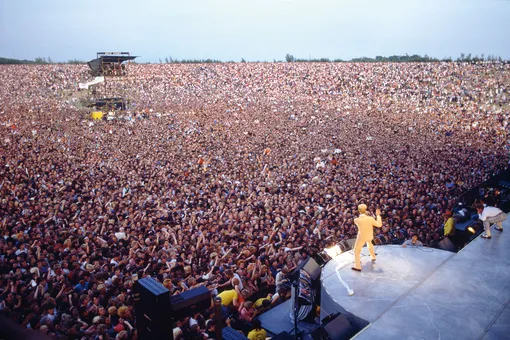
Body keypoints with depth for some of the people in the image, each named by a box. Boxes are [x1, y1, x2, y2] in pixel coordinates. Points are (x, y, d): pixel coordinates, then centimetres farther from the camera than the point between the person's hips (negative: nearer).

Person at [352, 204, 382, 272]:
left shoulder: (356, 220, -23)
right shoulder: (370, 218, -19)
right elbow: (379, 225, -8)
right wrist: (378, 215, -1)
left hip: (361, 237, -4)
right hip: (369, 236, 4)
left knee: (357, 251, 7)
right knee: (369, 244, 36)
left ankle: (357, 267, 2)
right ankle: (373, 257, 56)